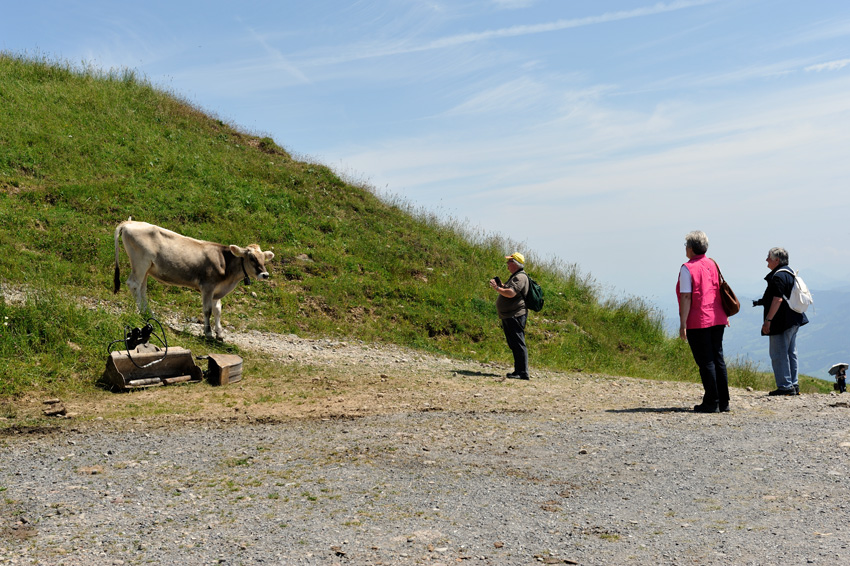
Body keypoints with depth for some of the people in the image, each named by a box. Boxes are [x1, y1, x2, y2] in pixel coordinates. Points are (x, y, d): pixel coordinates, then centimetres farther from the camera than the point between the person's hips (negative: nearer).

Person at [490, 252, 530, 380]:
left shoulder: (520, 277, -14)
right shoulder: (514, 276, 21)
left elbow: (511, 293, -26)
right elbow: (508, 291, 32)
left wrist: (497, 288, -14)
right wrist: (501, 285, 13)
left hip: (516, 316, -11)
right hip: (509, 317, 11)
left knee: (518, 345, -11)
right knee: (514, 345, 13)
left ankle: (523, 373, -10)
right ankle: (518, 371, 18)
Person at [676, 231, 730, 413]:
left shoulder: (688, 268, -10)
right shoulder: (713, 264, 12)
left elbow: (686, 297, -14)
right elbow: (719, 291, 16)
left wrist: (683, 324, -13)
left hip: (698, 322, -7)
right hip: (717, 320, 7)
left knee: (705, 362, -3)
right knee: (718, 359, 11)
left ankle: (711, 403, 0)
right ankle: (723, 402, 14)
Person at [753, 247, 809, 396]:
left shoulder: (778, 276, -17)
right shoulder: (789, 272, 16)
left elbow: (778, 300, -24)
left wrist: (768, 320, -23)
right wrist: (762, 301, 23)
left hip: (782, 322, -11)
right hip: (793, 320, 11)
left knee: (778, 354, -5)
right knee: (790, 353, 15)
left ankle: (785, 386, -4)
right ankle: (793, 385, 20)